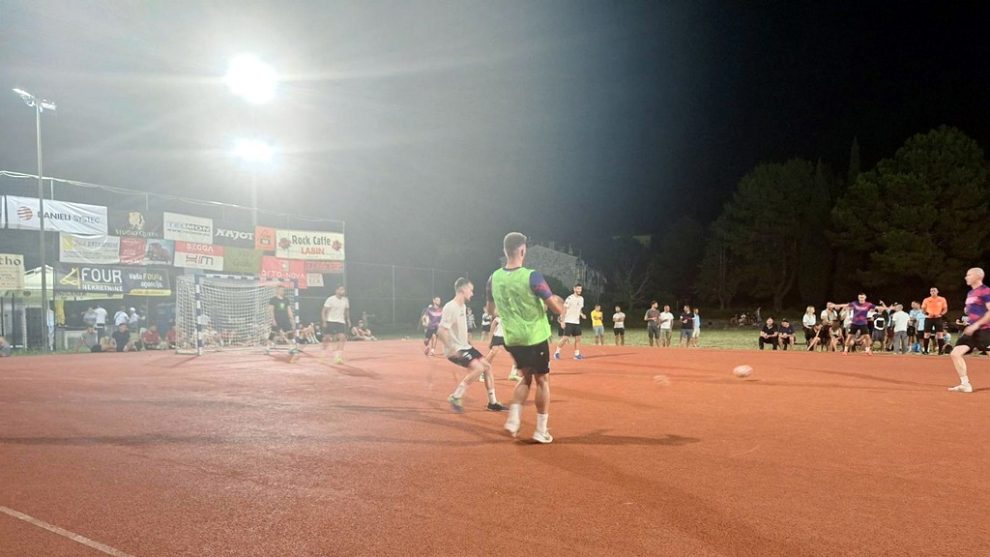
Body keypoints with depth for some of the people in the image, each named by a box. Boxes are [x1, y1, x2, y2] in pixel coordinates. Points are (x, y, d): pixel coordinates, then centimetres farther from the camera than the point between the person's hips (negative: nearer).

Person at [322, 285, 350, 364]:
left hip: (341, 322, 3)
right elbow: (324, 311, -8)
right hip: (330, 321, -3)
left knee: (342, 337, -13)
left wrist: (348, 320, 14)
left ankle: (338, 357, -10)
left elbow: (347, 311, 20)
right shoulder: (330, 299, -9)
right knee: (327, 338, 0)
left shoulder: (345, 300, 4)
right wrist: (324, 322, -16)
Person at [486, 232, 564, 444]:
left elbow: (491, 310, 13)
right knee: (542, 380, 10)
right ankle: (541, 430, 14)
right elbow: (558, 309, -15)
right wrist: (559, 302, 9)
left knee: (526, 378, 23)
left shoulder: (494, 278, -2)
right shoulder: (532, 277, -18)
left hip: (512, 339, 5)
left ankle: (514, 418, 11)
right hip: (535, 338, -5)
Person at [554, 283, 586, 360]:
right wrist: (562, 321, -14)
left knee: (578, 338, 3)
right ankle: (557, 352, 5)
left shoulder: (581, 299, 10)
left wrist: (582, 315, 2)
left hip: (577, 322, 7)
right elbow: (564, 310, -10)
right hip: (569, 322, -7)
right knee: (565, 337, -8)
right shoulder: (570, 298, -11)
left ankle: (577, 354, 9)